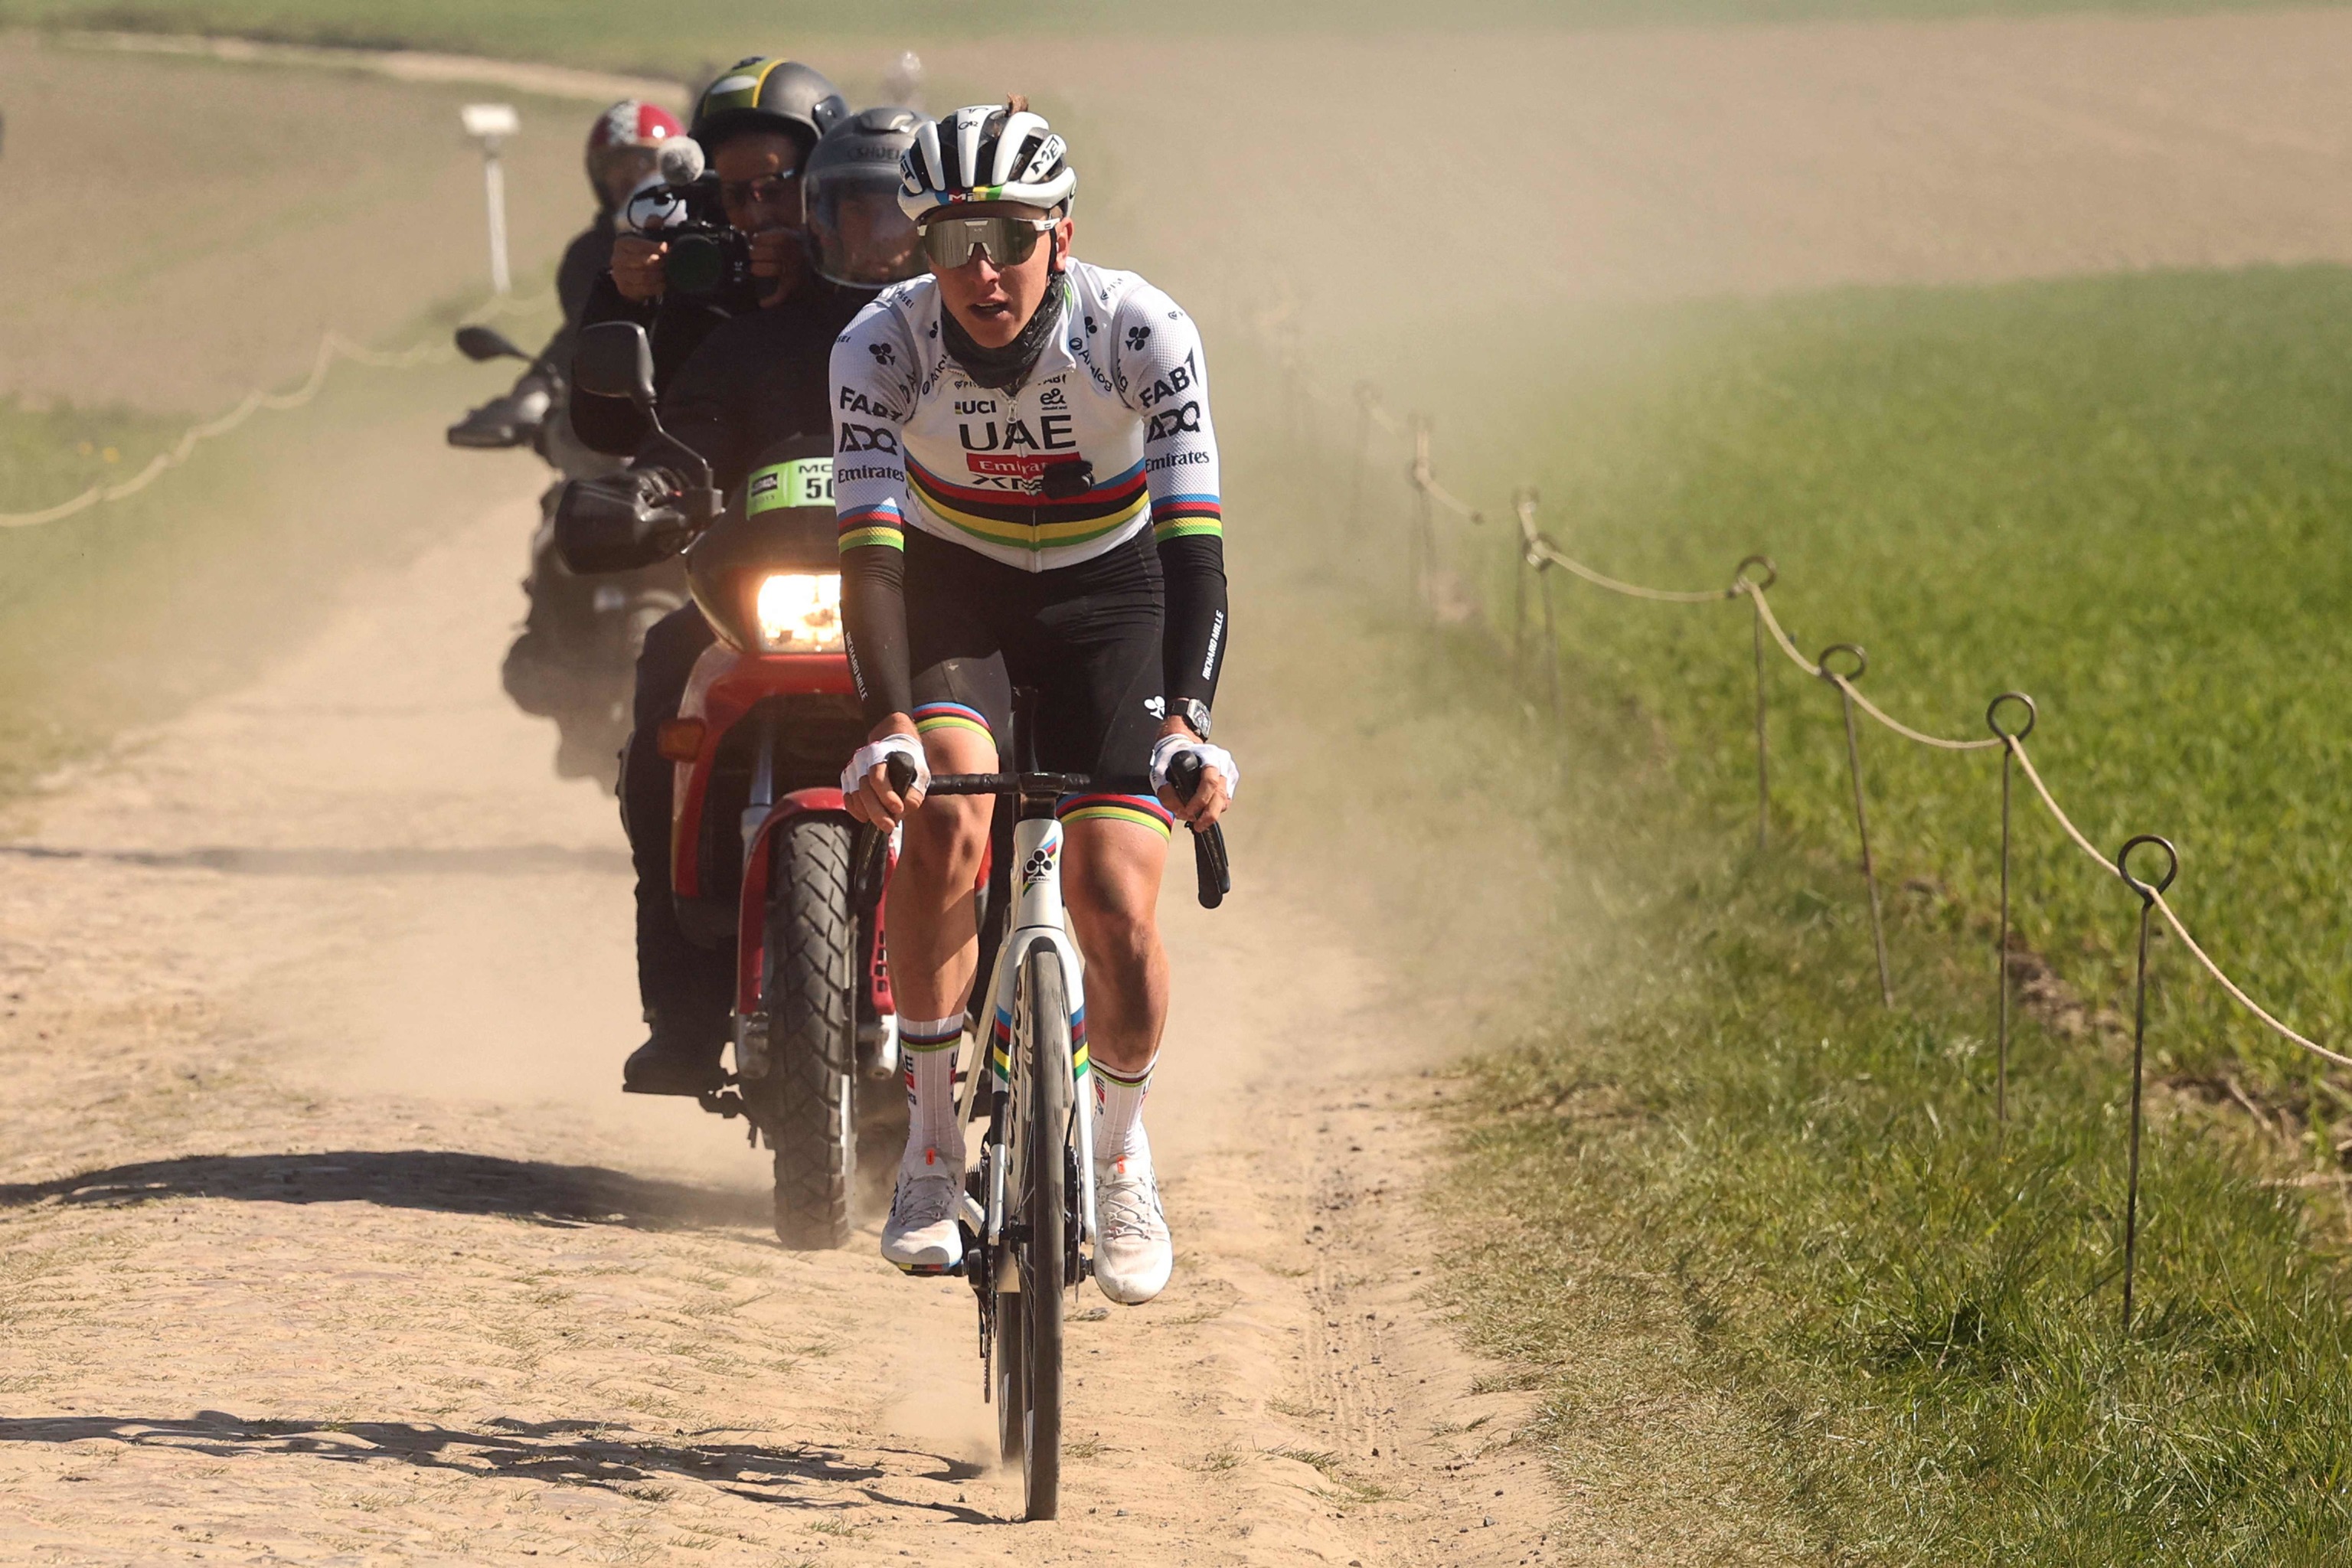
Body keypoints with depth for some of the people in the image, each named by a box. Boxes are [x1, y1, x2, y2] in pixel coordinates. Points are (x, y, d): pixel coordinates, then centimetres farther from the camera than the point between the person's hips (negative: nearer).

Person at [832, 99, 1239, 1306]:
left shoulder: (1143, 334, -26)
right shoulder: (882, 345, -24)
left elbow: (1194, 540, -31)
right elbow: (868, 551, -30)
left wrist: (1187, 720, -46)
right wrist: (888, 726, -45)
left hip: (1107, 595, 0)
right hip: (951, 586, 0)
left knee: (1117, 911, -14)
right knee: (944, 813, -29)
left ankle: (1120, 1150, 16)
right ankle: (931, 1144, -14)